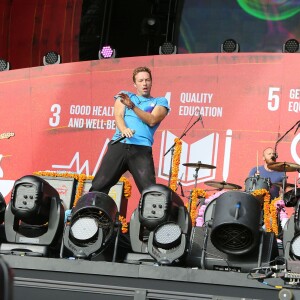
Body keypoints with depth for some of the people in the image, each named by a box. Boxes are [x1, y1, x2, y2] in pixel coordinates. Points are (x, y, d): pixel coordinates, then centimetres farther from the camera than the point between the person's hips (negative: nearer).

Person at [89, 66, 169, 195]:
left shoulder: (160, 102, 18)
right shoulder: (124, 95, 23)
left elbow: (152, 120, -1)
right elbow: (118, 115, 5)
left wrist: (132, 106, -12)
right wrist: (124, 129, -18)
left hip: (142, 149, -1)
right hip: (118, 145, 2)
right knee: (99, 185, -7)